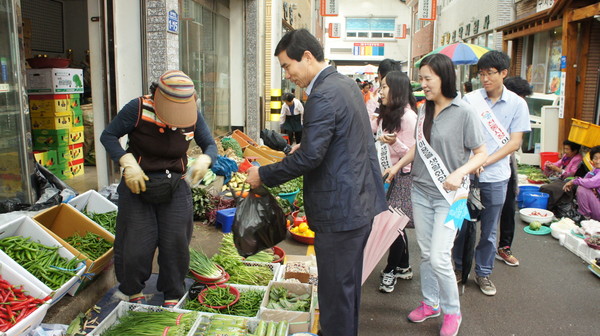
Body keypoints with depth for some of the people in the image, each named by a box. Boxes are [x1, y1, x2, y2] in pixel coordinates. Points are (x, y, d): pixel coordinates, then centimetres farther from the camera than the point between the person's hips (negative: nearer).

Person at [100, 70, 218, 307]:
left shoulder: (193, 115, -6)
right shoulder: (138, 109, -15)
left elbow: (210, 145, 3)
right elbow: (108, 136, -7)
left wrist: (204, 160, -21)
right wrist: (128, 162, -23)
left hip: (176, 187, 2)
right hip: (138, 184, -2)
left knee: (175, 244, 4)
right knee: (135, 245, 3)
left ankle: (172, 297, 26)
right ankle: (134, 292, 32)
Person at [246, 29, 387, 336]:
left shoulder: (323, 96, -21)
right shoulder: (346, 84, 10)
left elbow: (309, 158, -24)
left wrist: (263, 175, -13)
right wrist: (305, 145, 17)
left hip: (339, 209, -10)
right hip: (360, 201, 10)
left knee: (335, 288, 4)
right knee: (349, 282, 23)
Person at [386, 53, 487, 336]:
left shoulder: (463, 112, -12)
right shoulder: (424, 110, 5)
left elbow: (481, 153, -9)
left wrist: (459, 173, -24)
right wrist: (398, 165, 7)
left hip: (447, 195, -5)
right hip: (420, 191, 6)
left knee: (439, 257, -6)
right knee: (426, 254, 14)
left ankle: (452, 311, 18)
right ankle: (430, 303, 33)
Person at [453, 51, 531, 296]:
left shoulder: (517, 104, 0)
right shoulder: (470, 99, -1)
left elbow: (515, 142, -3)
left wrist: (485, 162, -15)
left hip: (495, 176, 0)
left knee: (489, 229, 11)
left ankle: (483, 273, 28)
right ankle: (460, 267, 29)